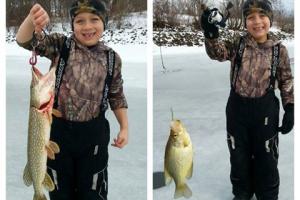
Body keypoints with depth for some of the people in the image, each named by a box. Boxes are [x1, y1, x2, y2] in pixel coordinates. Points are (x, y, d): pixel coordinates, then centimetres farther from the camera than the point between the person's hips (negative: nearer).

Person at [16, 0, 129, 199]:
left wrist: (124, 127, 5)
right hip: (58, 129, 0)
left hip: (93, 133, 0)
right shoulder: (60, 45, -6)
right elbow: (25, 41, -20)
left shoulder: (112, 58, -2)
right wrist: (31, 19, -41)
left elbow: (117, 96, 9)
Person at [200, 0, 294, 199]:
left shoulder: (279, 49, -6)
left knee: (266, 157, 13)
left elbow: (287, 81, 2)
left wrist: (290, 109, -3)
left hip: (265, 109, -1)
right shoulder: (238, 43, -5)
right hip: (237, 107, 1)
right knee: (238, 155, 17)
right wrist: (211, 34, -43)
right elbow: (218, 52, -23)